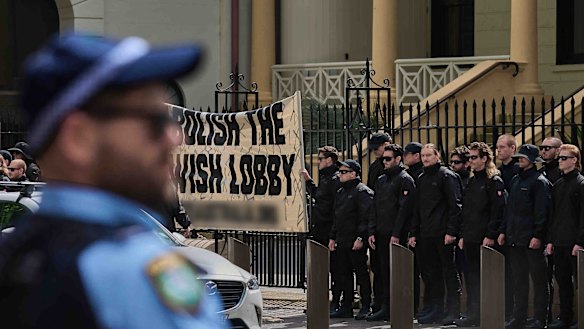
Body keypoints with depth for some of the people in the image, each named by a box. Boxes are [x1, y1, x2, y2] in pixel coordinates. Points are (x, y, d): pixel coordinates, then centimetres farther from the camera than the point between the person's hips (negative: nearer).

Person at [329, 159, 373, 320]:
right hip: (342, 241, 9)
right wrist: (333, 237, 19)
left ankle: (365, 307, 1)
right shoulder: (340, 192, 19)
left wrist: (360, 238, -22)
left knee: (361, 273, -4)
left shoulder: (362, 191, -10)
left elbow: (366, 217, -17)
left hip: (356, 242, -9)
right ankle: (346, 307, 16)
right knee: (344, 274, 10)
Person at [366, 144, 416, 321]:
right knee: (384, 271, 8)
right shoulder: (381, 180, 18)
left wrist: (396, 234, -18)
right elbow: (374, 208, 18)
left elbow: (404, 208, -13)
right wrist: (372, 232, 9)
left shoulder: (405, 180, -6)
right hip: (382, 234, 7)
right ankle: (386, 308, 11)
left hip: (397, 235, -7)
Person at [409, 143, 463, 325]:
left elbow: (455, 206, -11)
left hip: (443, 235, -8)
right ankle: (436, 310, 15)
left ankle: (453, 312, 0)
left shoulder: (447, 176, -5)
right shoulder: (421, 179, 18)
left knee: (450, 273, -3)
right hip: (426, 235, 8)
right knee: (431, 274, 9)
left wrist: (451, 231, -17)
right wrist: (413, 233, 15)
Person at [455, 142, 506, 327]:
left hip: (485, 239, -8)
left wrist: (490, 236, -18)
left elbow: (498, 211, -14)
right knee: (472, 277, 7)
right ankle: (473, 314, 11)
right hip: (470, 238, 8)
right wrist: (462, 235, 14)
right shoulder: (471, 181, 17)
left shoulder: (494, 181, -8)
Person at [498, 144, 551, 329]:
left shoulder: (539, 182, -7)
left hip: (532, 239, -8)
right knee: (519, 279, 11)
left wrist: (537, 235, -19)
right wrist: (504, 231, 14)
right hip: (515, 238, 8)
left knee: (538, 279, -1)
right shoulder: (516, 180, 17)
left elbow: (542, 211, -13)